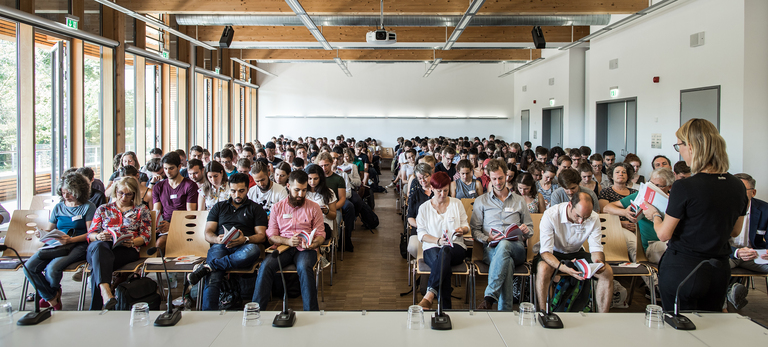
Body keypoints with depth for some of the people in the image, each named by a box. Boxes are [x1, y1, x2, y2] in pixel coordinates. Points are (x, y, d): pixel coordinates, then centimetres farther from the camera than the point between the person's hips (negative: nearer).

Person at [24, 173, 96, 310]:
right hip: (56, 244, 6)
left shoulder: (88, 207, 2)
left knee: (52, 268, -30)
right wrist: (41, 233, -4)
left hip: (78, 246, -5)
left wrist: (70, 240, -21)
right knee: (29, 267, -18)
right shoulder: (58, 207, 19)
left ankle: (54, 290, 9)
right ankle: (51, 298, 2)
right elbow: (49, 229, 20)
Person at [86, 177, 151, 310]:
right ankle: (106, 292, -60)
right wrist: (98, 236, -8)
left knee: (99, 267, -34)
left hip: (127, 249, -1)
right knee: (99, 246, -40)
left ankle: (96, 309, -37)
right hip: (103, 246, 1)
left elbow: (145, 236, 12)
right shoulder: (103, 209, 25)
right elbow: (90, 234, 18)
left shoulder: (141, 210, 20)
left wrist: (133, 242, -11)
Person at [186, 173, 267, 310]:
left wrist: (245, 239, -14)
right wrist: (217, 239, -8)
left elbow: (261, 235, 9)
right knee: (213, 279, -32)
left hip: (242, 248, -1)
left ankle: (207, 267, -37)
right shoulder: (219, 207, 26)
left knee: (253, 250, -40)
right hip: (220, 246, 1)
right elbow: (208, 233, 18)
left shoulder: (256, 208, 20)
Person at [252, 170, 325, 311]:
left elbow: (320, 234, 8)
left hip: (305, 249, -1)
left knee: (304, 267, -35)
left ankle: (311, 311, -28)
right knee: (266, 265, -29)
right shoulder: (277, 208, 12)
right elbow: (271, 235, 7)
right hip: (283, 247, 1)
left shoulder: (314, 207, 10)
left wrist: (313, 244, -16)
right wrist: (287, 241, -14)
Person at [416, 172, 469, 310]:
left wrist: (463, 230, -10)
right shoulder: (424, 208, 12)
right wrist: (438, 240, -13)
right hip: (432, 247, 0)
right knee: (441, 261, -38)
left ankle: (430, 294, -47)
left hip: (456, 248, 0)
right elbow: (421, 233, 6)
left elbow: (466, 226, 16)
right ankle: (445, 307, -40)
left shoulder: (457, 203, 16)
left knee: (445, 252, -39)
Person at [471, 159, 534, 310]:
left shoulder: (519, 201, 24)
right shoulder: (481, 201, 19)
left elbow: (530, 227, 25)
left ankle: (489, 297, -48)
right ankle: (505, 310, -40)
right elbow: (474, 229, 12)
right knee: (507, 263, -39)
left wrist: (526, 230, 0)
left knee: (504, 245, -40)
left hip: (516, 248, 0)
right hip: (491, 248, 0)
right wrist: (487, 239, -9)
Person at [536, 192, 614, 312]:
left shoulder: (594, 218, -15)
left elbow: (596, 248, -9)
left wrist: (599, 261, -34)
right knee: (543, 269, -37)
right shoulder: (550, 215, -28)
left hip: (576, 253, 4)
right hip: (553, 253, -4)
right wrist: (563, 267, -47)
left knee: (607, 272, -19)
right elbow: (545, 251, -29)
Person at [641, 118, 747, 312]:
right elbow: (735, 232, 14)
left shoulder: (684, 187, -20)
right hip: (719, 271, 6)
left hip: (682, 270, -6)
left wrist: (654, 215, 6)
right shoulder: (738, 186, 0)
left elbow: (663, 234, -13)